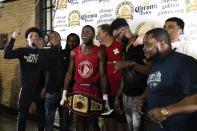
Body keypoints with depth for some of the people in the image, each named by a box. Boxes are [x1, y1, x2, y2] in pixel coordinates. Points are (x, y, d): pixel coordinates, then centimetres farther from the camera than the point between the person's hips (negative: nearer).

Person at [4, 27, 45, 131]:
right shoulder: (22, 51, -1)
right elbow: (6, 55, -17)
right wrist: (13, 39, -25)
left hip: (40, 89, 1)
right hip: (26, 89, -1)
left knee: (42, 115, 15)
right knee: (22, 116, 12)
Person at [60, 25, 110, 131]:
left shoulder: (99, 52, -6)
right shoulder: (74, 52, 1)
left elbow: (102, 75, -6)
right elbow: (69, 73, 5)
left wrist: (105, 97, -10)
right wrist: (64, 93, 0)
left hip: (93, 90, -2)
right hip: (77, 89, 2)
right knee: (79, 122, 9)